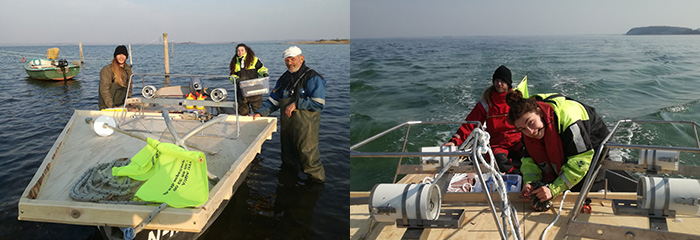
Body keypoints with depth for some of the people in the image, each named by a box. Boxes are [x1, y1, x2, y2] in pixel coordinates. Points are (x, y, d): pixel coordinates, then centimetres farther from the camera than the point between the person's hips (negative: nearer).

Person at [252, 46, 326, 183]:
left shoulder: (312, 78, -8)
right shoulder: (284, 79, 14)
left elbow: (319, 103, -17)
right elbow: (273, 101, 17)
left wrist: (296, 104, -18)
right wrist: (260, 113, 4)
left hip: (305, 127, -7)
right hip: (286, 125, 7)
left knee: (309, 159, -7)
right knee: (288, 160, 18)